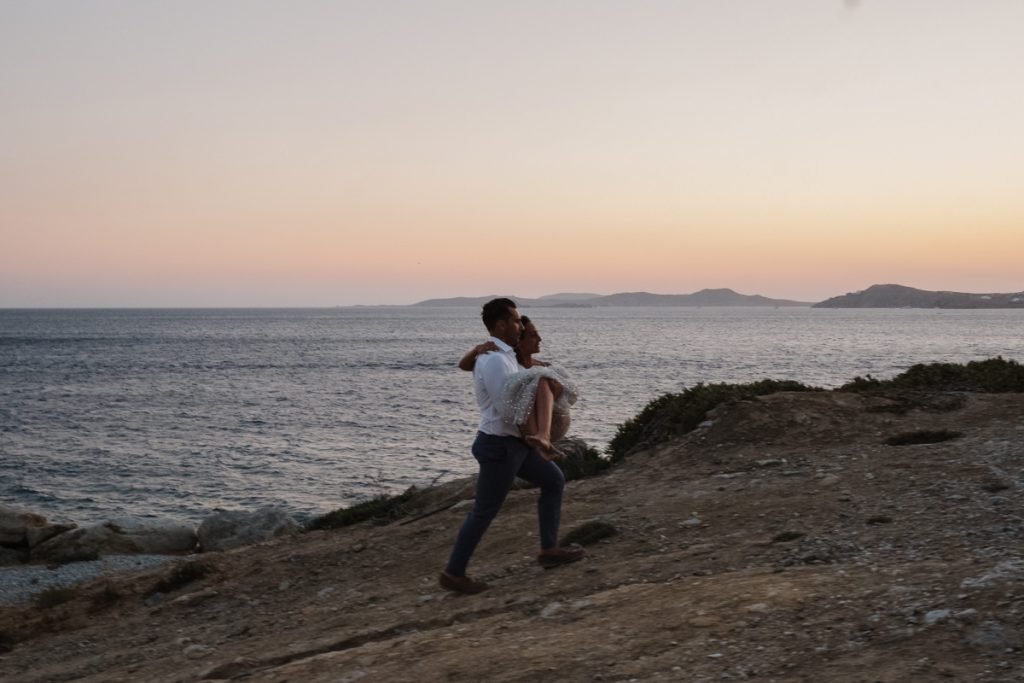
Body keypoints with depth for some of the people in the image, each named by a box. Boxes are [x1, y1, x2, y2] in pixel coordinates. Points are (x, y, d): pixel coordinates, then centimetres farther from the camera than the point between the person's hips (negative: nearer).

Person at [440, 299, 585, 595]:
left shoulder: (501, 355, 9)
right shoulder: (494, 360, -24)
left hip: (513, 443, 10)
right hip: (499, 446, -10)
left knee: (554, 480, 17)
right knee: (484, 512, 1)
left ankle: (549, 549, 22)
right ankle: (454, 573, 14)